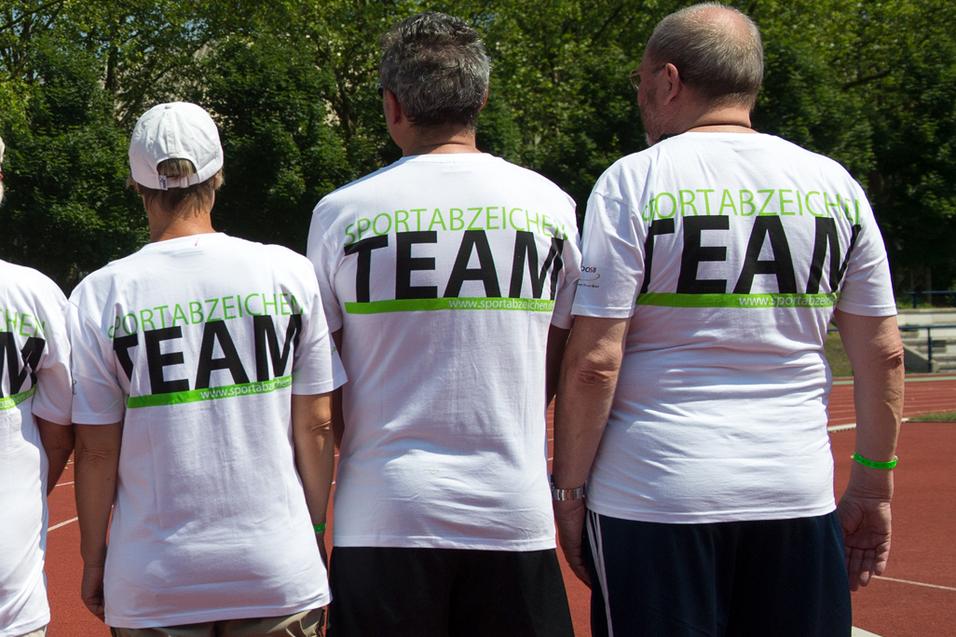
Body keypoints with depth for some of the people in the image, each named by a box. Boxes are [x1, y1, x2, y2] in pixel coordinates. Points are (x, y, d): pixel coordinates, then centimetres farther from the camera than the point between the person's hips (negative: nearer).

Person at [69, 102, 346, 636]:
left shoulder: (100, 294, -3)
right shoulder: (290, 273, -1)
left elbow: (97, 450, -2)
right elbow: (316, 426, 0)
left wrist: (93, 559, 9)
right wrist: (316, 531, 11)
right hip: (280, 573, 1)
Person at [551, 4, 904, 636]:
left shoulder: (633, 181, -6)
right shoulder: (833, 183, 5)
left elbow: (594, 361, -11)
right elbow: (884, 354, 7)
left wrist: (569, 490, -1)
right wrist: (873, 486, 16)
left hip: (654, 498, -3)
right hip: (800, 497, 4)